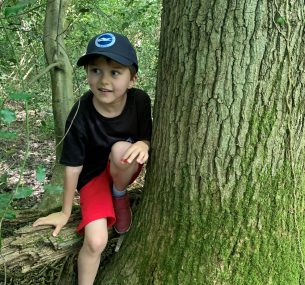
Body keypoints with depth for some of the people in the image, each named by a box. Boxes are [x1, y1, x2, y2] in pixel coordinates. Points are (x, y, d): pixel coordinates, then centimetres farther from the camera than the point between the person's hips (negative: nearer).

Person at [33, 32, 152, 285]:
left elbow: (146, 138, -4)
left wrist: (143, 146, -31)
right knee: (96, 240, -19)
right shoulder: (80, 116, -26)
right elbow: (73, 167, -17)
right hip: (94, 174, -2)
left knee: (121, 149, -34)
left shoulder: (140, 101, -20)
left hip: (125, 169, 2)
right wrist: (65, 212, -5)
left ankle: (119, 195, -2)